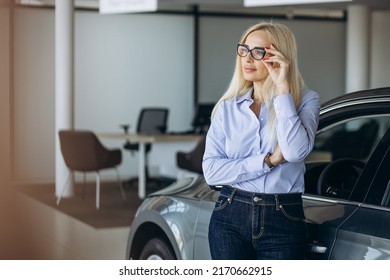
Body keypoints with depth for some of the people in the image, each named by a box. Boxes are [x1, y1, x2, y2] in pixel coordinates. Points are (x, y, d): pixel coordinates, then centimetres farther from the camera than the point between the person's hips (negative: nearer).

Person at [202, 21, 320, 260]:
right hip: (231, 216, 2)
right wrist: (268, 160, -13)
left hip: (283, 222, -2)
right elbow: (211, 170, -4)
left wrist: (283, 89, -16)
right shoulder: (227, 107, 6)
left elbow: (296, 151, -20)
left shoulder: (305, 100, 0)